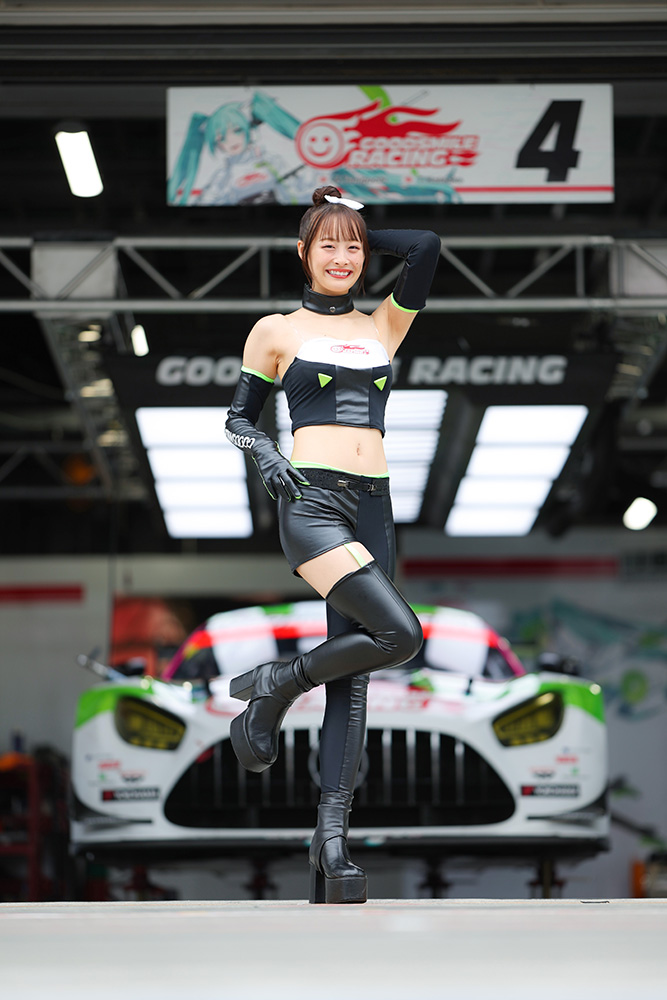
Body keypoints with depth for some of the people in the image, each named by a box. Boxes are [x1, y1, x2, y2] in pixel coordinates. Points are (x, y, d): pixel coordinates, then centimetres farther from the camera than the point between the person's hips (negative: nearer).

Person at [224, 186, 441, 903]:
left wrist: (360, 229, 18)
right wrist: (264, 455, -5)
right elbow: (238, 417, 14)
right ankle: (275, 686, 0)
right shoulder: (276, 331, 10)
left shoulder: (383, 326, 18)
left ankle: (331, 840, -8)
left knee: (352, 673, -4)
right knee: (399, 634, -23)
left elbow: (425, 247, 8)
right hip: (310, 500, -4)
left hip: (372, 507, 4)